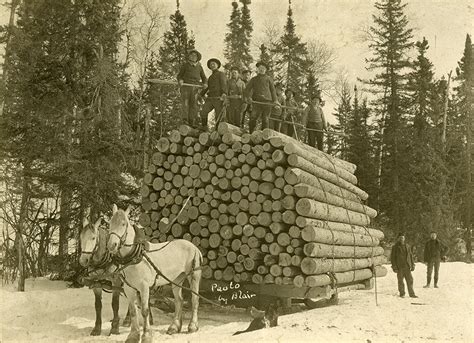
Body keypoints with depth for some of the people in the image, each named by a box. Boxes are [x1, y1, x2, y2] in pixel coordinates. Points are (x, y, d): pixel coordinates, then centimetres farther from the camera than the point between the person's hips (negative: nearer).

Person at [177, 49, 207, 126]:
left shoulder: (199, 67, 18)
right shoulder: (185, 65, 10)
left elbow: (204, 78, 22)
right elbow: (179, 75, 10)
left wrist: (205, 84, 0)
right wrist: (180, 80, -13)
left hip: (194, 88, 3)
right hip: (185, 86, -3)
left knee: (193, 104, -4)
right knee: (185, 103, -14)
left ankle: (192, 122, -4)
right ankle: (184, 120, -20)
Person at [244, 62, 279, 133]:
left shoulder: (268, 78, 17)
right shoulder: (254, 79, 20)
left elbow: (272, 89, 14)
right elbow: (247, 89, 14)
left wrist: (275, 100, 3)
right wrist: (248, 97, -5)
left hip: (267, 101, 0)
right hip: (257, 101, 1)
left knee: (265, 119, -2)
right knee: (253, 118, -12)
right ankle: (251, 133, -6)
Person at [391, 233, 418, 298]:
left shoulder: (408, 246, 11)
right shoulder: (395, 247, -1)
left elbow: (411, 256, 16)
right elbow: (392, 257, -2)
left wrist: (412, 265, 9)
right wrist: (394, 267, -9)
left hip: (407, 267, 3)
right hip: (399, 267, -3)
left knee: (410, 280, 0)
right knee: (400, 281, 1)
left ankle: (411, 293, 7)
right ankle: (402, 294, 12)